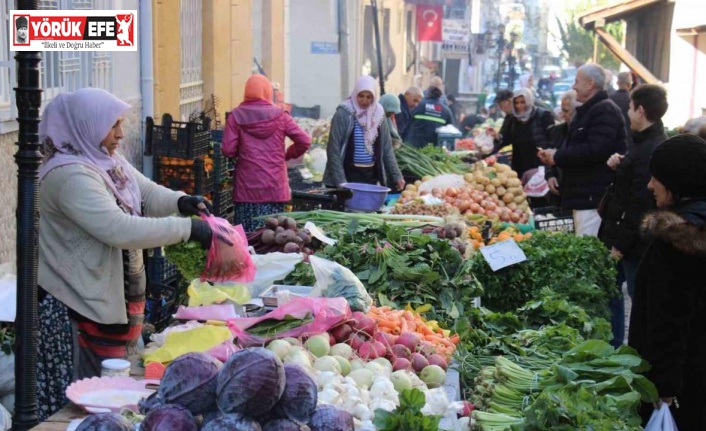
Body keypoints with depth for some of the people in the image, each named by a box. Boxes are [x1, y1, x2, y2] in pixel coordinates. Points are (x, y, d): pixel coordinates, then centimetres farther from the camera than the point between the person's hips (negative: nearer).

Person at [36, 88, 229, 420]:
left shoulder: (108, 160, 5)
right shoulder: (69, 175, -25)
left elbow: (148, 194, 14)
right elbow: (119, 229, -35)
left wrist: (181, 202, -9)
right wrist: (187, 229, -34)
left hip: (120, 294, 9)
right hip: (83, 303, -9)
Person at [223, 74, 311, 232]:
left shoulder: (236, 116, 0)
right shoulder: (279, 115, 2)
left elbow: (228, 150, -5)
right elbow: (305, 141, -1)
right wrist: (287, 155, 15)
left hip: (247, 186, -1)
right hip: (275, 186, 1)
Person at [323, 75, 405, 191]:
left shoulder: (379, 113, 5)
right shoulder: (343, 113, -9)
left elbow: (386, 148, 10)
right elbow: (334, 149, -11)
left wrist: (396, 176, 5)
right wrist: (340, 180, -18)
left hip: (372, 174, 4)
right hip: (349, 173, -4)